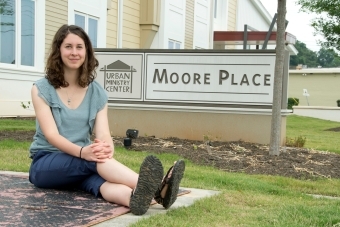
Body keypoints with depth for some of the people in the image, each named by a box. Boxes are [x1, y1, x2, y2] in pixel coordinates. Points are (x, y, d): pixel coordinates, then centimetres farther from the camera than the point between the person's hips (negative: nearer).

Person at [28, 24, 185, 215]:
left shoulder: (97, 93, 5)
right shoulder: (41, 89, -4)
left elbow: (103, 133, -9)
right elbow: (51, 134, -17)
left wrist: (107, 148, -34)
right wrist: (82, 151, -37)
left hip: (82, 164, 3)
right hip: (45, 163, -3)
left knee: (99, 174, -36)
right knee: (95, 161, -36)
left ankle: (136, 196, -71)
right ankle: (156, 191, -62)